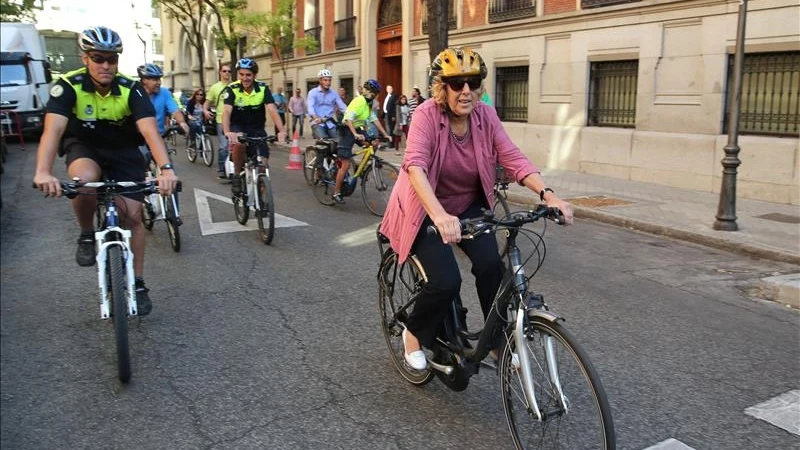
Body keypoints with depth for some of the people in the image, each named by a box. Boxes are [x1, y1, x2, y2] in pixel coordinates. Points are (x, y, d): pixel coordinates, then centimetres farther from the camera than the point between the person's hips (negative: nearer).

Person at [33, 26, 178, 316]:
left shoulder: (131, 89, -22)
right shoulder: (69, 85, -23)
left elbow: (150, 130, -35)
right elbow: (53, 129, -35)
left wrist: (166, 168, -52)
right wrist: (43, 172, -52)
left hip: (124, 151, 1)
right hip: (84, 147, -1)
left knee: (132, 215, -7)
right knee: (84, 180, -36)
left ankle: (138, 283, 8)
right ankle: (87, 235, -8)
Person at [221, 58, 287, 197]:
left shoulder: (263, 88, -13)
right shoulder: (232, 89, -16)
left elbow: (272, 110, -24)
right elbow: (226, 111, -29)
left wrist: (282, 131, -41)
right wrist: (227, 132, -48)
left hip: (257, 128, 2)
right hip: (238, 127, -2)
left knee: (263, 164, -10)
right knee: (239, 142, -36)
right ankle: (237, 175, -14)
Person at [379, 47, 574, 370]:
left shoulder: (485, 116, -9)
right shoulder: (426, 115, -23)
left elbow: (513, 159, -16)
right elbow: (415, 165, -37)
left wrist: (548, 195, -32)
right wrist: (439, 216, -54)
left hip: (469, 207, 4)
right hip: (427, 211, -4)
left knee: (491, 265, -20)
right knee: (446, 282, -20)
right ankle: (414, 333, 12)